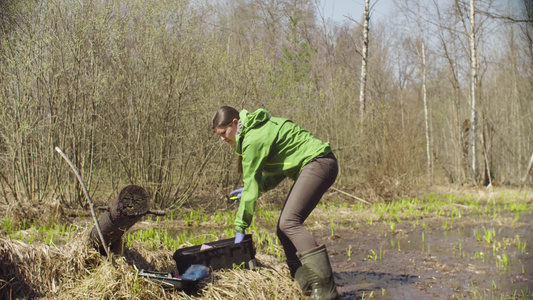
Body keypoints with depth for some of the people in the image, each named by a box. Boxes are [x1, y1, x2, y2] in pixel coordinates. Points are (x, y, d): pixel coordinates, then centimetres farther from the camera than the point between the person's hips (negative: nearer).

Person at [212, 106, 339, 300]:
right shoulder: (259, 129, 15)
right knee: (284, 228, 5)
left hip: (319, 163, -10)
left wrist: (240, 227, -10)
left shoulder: (254, 140, -16)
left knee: (289, 223, -21)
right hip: (312, 167, 11)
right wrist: (260, 186, 6)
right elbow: (277, 171, 20)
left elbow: (251, 185, -15)